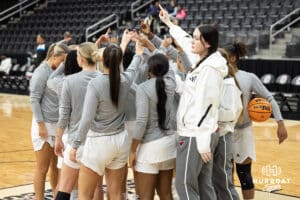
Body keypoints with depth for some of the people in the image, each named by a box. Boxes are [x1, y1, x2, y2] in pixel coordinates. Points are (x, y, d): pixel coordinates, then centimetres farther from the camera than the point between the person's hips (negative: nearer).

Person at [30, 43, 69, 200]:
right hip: (45, 125, -6)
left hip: (59, 125, 6)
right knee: (43, 168, 2)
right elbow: (34, 100, -13)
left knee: (57, 166, 11)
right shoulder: (41, 72, -11)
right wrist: (41, 125, -15)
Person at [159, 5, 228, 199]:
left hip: (196, 135, -9)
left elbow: (205, 108, -21)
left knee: (185, 184, -3)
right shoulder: (203, 63, 9)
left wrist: (202, 143, -22)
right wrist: (169, 23, 40)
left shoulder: (208, 69, -17)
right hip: (199, 134, 9)